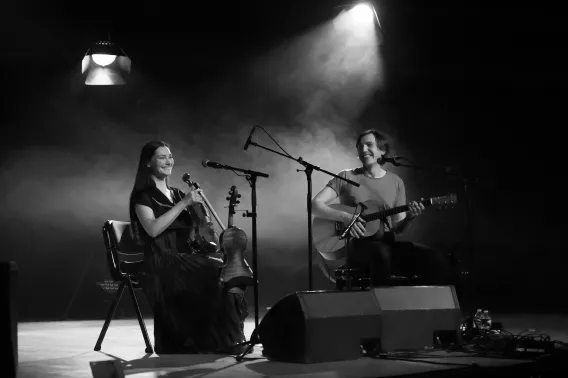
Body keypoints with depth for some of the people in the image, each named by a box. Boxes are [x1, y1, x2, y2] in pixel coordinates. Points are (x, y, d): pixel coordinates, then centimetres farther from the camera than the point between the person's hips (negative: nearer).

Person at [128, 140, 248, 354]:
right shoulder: (143, 196, 1)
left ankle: (226, 344, -23)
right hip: (161, 261, -6)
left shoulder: (176, 194, 21)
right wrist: (184, 204, -18)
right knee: (214, 275, -29)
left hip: (185, 257, 6)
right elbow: (153, 229, -18)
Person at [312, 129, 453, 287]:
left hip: (387, 243, 3)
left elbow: (397, 228, 14)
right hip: (357, 245, -3)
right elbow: (315, 205, -2)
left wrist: (410, 218, -9)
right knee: (381, 252, -40)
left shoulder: (395, 182, 13)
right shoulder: (347, 177, 6)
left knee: (436, 262, -23)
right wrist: (344, 217, -18)